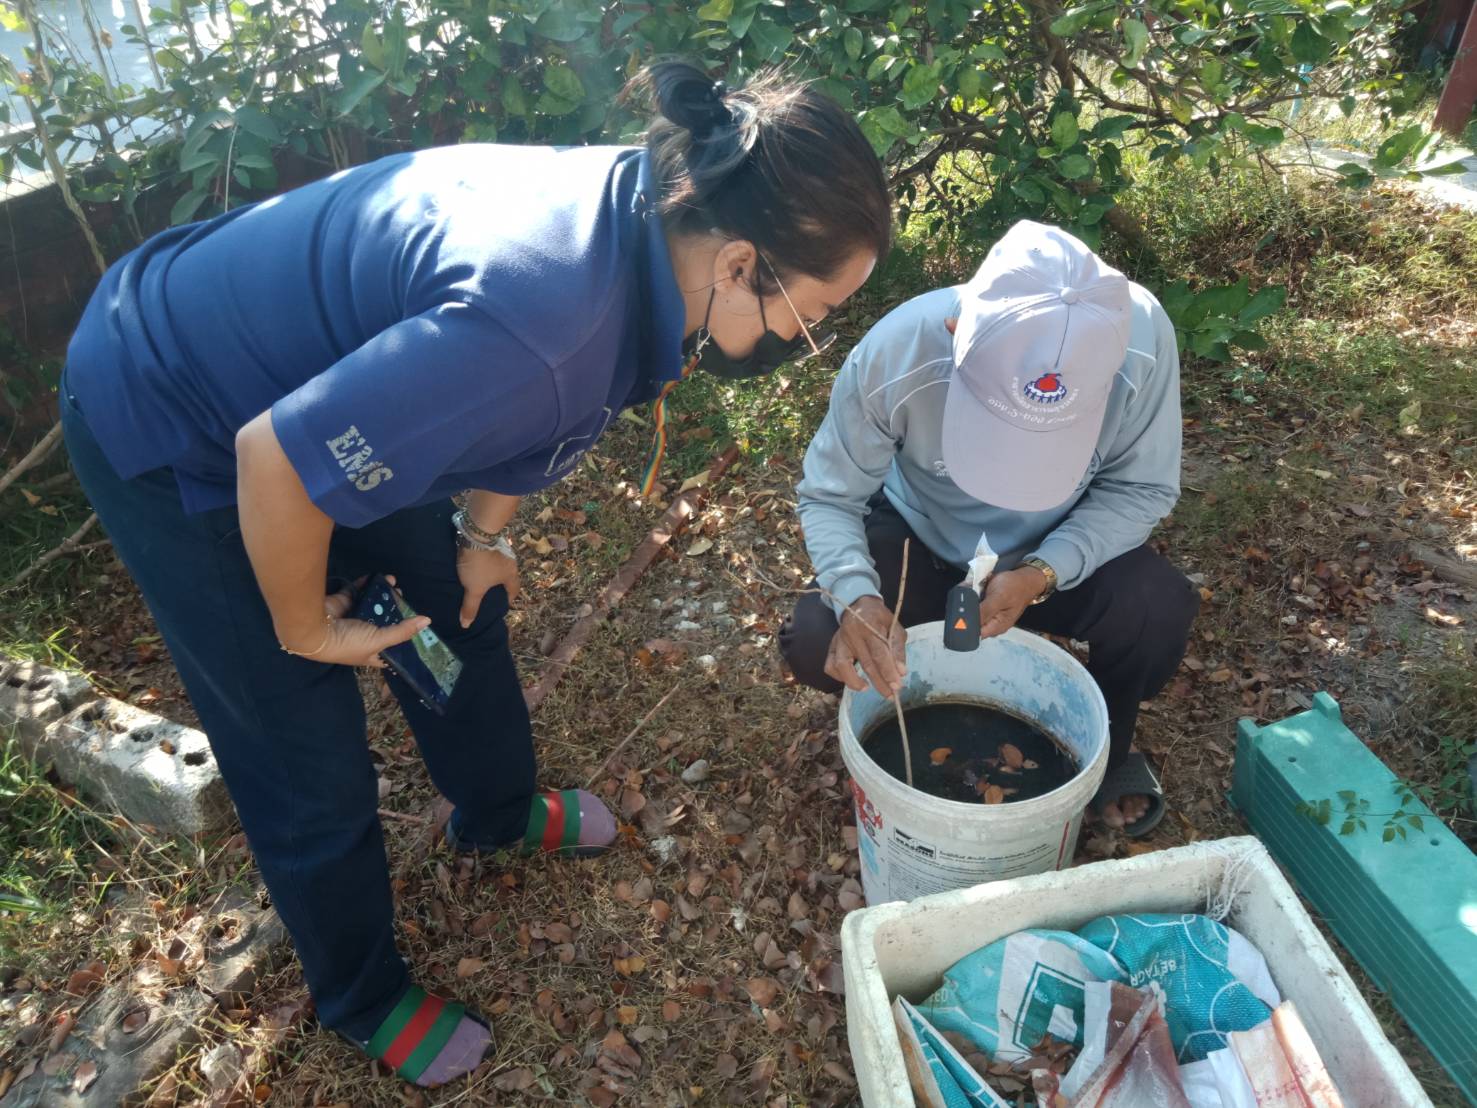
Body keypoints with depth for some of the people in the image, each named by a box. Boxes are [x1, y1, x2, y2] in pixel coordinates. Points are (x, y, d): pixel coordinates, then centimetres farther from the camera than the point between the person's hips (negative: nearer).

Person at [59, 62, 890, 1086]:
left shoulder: (644, 204, -13)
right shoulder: (539, 322, -41)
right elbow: (277, 459, -33)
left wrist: (481, 535, 6)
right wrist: (307, 629, -15)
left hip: (319, 388, 8)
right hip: (164, 431, -8)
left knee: (461, 609, 19)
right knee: (313, 763, 4)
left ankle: (498, 814, 48)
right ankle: (365, 1000, 32)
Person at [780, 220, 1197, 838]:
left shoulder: (1141, 338, -31)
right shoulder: (894, 353, -33)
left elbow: (1141, 491, -16)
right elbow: (829, 498, -19)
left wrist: (1042, 573, -34)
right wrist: (857, 597, -40)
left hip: (1063, 552, 1)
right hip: (921, 542, 0)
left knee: (1160, 610, -28)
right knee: (817, 644, -25)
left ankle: (1108, 741, 8)